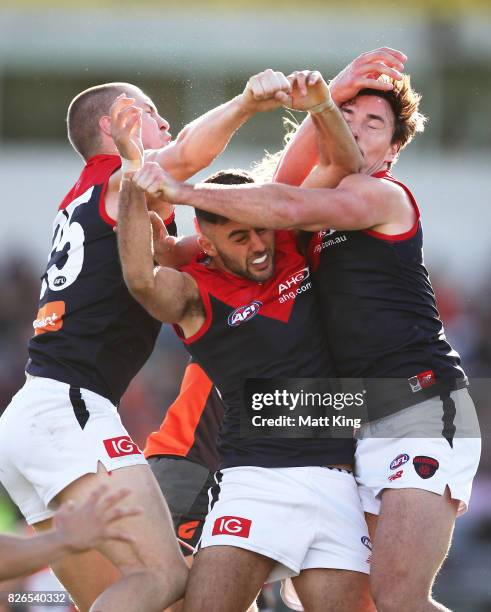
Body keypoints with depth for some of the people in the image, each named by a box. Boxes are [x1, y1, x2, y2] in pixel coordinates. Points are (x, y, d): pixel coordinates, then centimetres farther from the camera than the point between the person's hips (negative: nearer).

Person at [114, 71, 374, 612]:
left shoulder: (294, 247, 12)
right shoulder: (195, 291, -2)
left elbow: (346, 169, 10)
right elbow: (140, 279, -24)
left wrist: (321, 108, -9)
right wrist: (135, 178, -22)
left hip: (333, 480, 4)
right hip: (253, 480, -4)